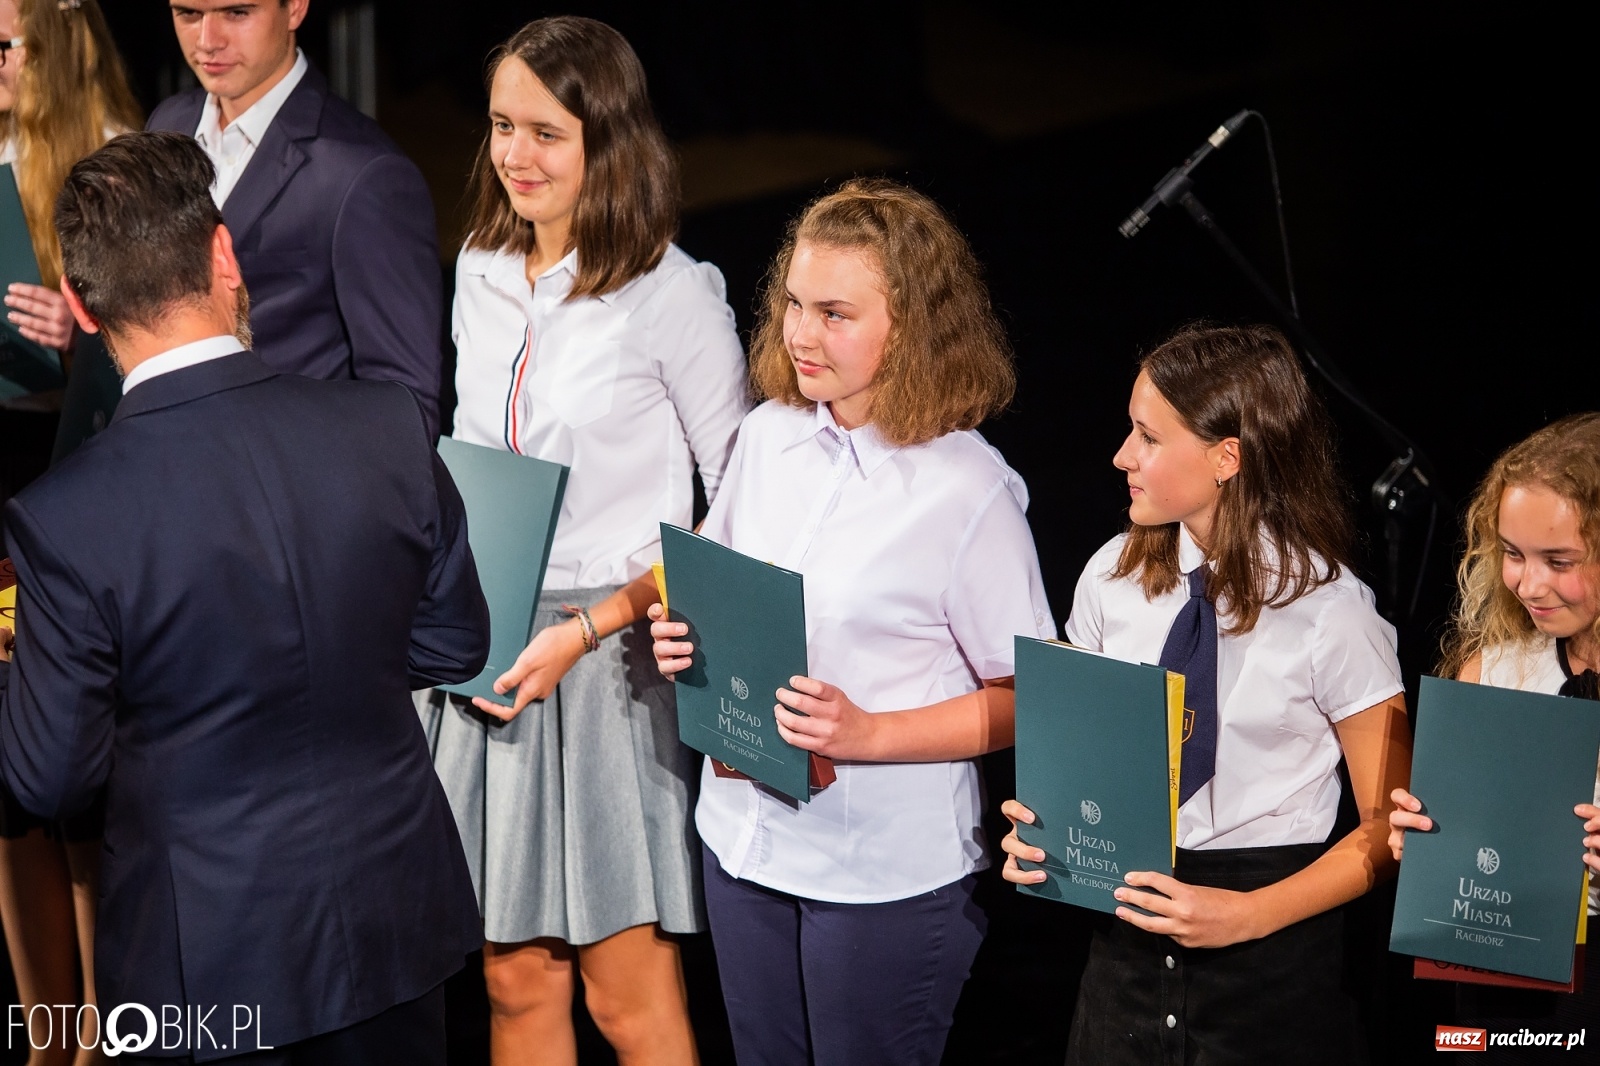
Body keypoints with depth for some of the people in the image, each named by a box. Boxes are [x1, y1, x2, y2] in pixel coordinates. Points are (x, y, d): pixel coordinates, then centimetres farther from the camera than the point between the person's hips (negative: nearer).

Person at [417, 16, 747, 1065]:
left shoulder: (673, 293, -10)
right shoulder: (483, 275, 10)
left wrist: (587, 629, -15)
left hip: (617, 660, -5)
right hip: (489, 656, 6)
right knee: (517, 980, 10)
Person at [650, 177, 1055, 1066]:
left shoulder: (968, 491, -17)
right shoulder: (766, 436, 1)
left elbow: (1024, 699, -14)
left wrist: (870, 734, -24)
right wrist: (682, 634, -5)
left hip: (887, 869, -6)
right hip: (746, 831, 6)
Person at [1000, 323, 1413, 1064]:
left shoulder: (1331, 614, -11)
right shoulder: (1113, 577, 2)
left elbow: (1388, 830, -8)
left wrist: (1246, 916, -17)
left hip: (1273, 957, -4)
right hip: (1127, 934, 4)